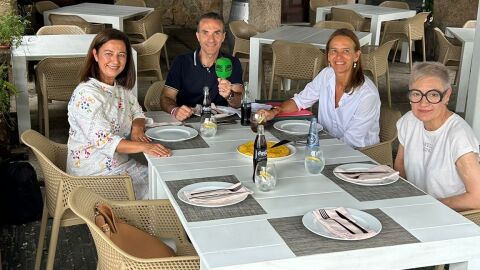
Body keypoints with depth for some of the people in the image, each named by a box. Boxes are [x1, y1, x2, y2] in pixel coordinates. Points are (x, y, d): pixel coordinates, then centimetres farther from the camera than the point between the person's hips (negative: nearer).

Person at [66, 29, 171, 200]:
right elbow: (102, 140, -28)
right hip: (94, 175, -8)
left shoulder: (122, 88, 6)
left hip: (122, 164, 8)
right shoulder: (86, 94, -21)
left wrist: (137, 128, -9)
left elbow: (138, 114, 16)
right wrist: (144, 146, -37)